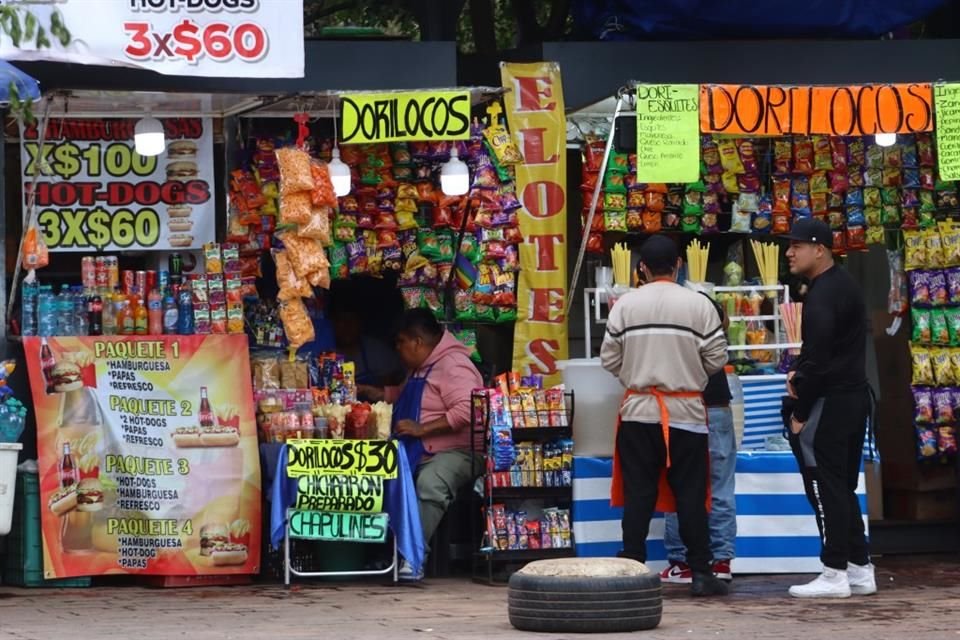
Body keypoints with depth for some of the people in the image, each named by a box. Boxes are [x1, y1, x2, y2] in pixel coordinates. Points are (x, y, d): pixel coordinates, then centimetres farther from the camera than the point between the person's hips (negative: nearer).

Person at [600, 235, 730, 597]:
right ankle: (700, 573, 3)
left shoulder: (625, 305, -2)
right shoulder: (699, 305, -5)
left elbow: (609, 360, 0)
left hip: (639, 410, 1)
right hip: (686, 412, -1)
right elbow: (716, 359, -3)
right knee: (690, 495, 3)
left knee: (638, 495, 4)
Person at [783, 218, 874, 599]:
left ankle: (834, 574, -7)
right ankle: (860, 570, 16)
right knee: (843, 486, 14)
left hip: (829, 404, -10)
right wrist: (800, 374, 6)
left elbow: (817, 357, -21)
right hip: (854, 396, 10)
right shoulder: (844, 285, 16)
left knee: (825, 487, -6)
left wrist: (799, 413, -15)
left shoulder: (822, 295, -16)